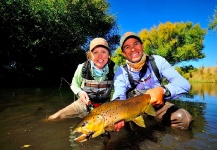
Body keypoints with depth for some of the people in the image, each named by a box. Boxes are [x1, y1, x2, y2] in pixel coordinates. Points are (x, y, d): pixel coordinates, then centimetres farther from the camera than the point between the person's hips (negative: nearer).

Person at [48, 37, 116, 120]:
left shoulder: (114, 69, -17)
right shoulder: (82, 68, -16)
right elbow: (74, 85, 3)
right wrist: (80, 92, -18)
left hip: (105, 106, 1)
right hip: (84, 104, 0)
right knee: (52, 119, -5)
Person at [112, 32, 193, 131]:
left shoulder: (157, 61, -15)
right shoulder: (121, 72, -16)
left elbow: (184, 84, -24)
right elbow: (118, 96, -30)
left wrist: (162, 91, -46)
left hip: (157, 104, 0)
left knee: (184, 118, -25)